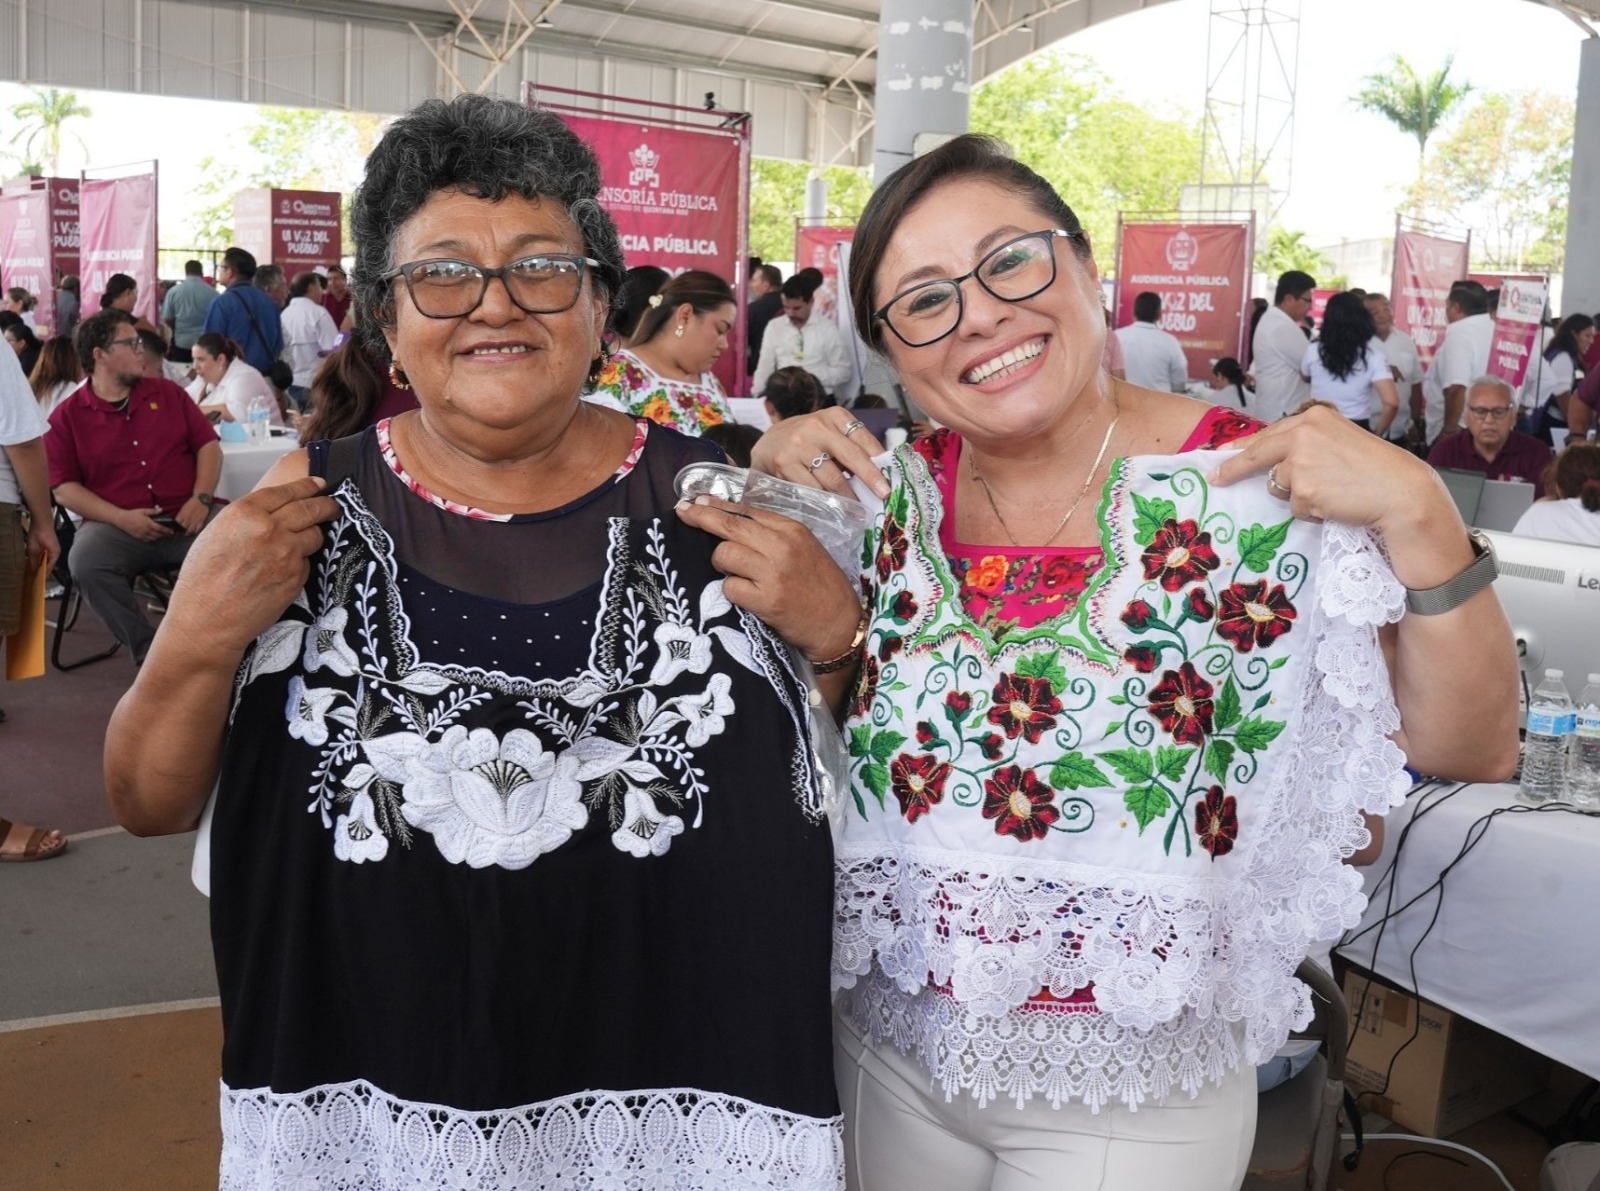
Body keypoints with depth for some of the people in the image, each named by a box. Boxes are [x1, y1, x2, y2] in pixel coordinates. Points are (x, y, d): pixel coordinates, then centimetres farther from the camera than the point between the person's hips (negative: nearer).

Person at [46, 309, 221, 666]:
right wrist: (121, 518, -14)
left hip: (185, 519, 1)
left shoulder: (167, 392, 14)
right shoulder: (66, 417, 6)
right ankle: (148, 649, -16)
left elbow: (208, 446, 11)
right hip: (114, 526, -1)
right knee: (86, 565, -33)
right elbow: (64, 489, 1)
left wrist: (201, 499, -7)